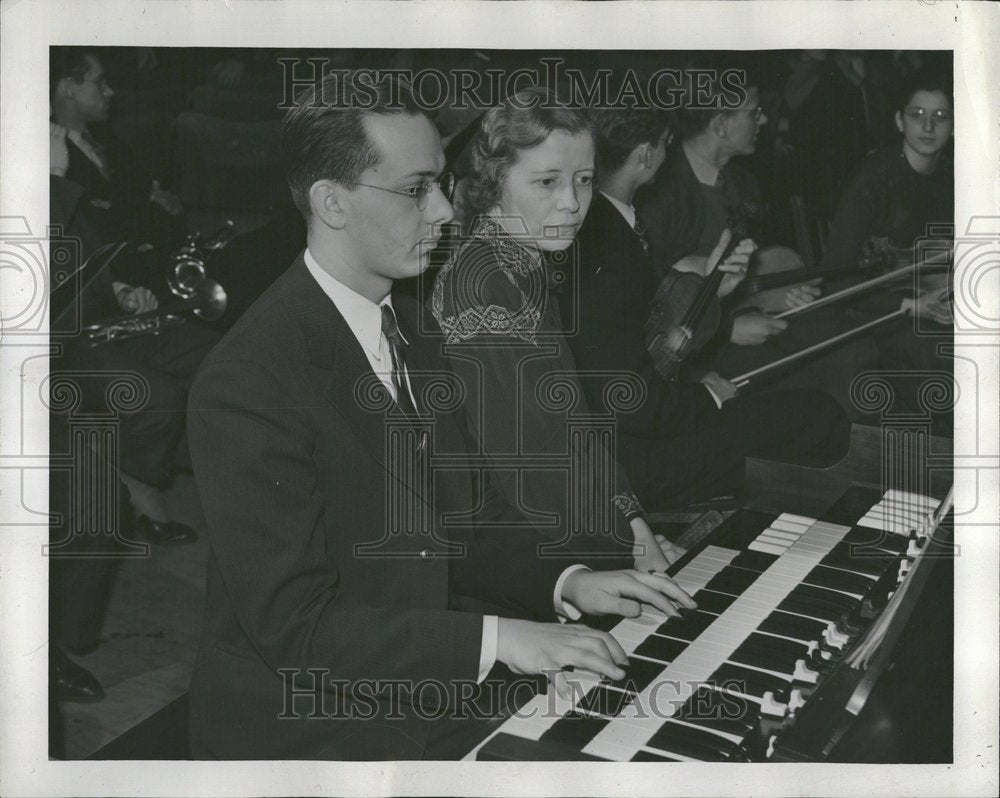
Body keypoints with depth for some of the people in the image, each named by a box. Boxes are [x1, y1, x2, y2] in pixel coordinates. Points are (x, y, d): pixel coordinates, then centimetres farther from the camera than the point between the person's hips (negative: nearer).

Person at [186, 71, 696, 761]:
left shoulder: (412, 330, 7)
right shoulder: (245, 384, -21)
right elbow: (293, 622, -22)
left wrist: (564, 582, -2)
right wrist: (492, 640, -24)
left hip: (424, 701, 7)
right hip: (305, 736, -7)